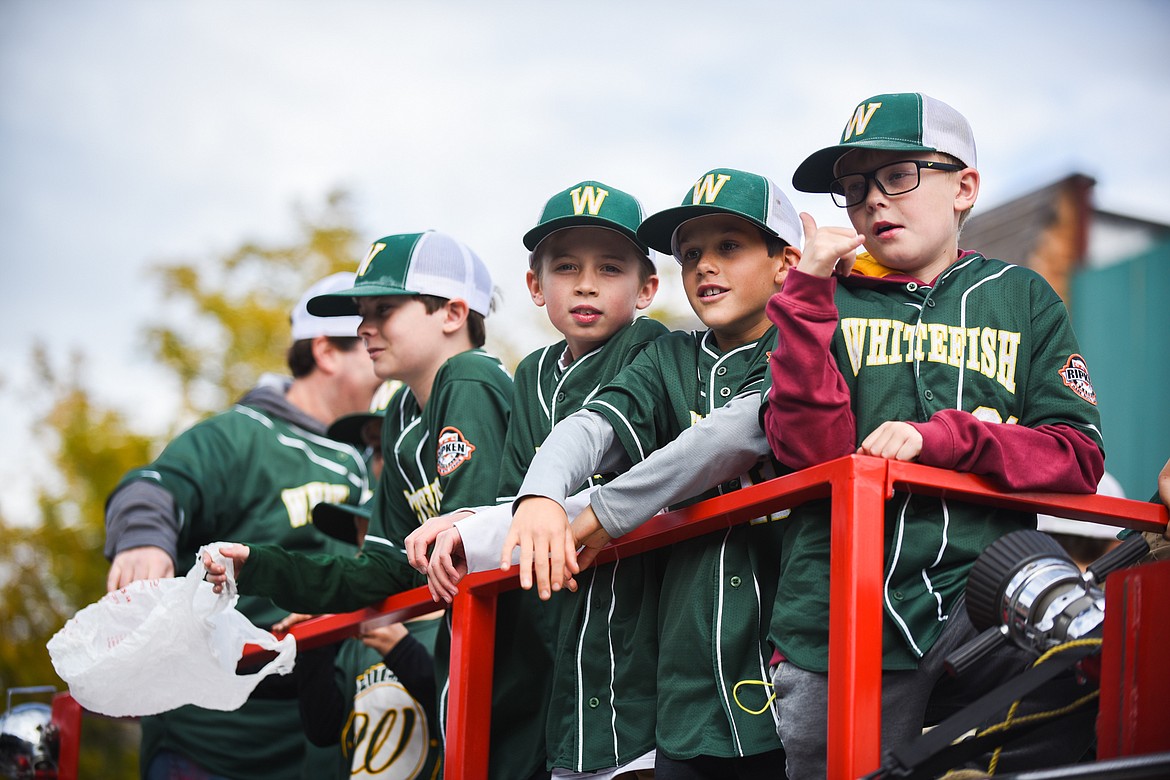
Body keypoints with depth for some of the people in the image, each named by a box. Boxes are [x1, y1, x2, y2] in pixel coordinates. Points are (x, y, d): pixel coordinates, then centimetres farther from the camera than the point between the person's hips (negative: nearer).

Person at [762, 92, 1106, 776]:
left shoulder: (1021, 297, 14)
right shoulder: (831, 300, 12)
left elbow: (1077, 457, 3)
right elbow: (812, 449, -4)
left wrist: (939, 438, -12)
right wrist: (810, 293, -10)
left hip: (978, 591, -1)